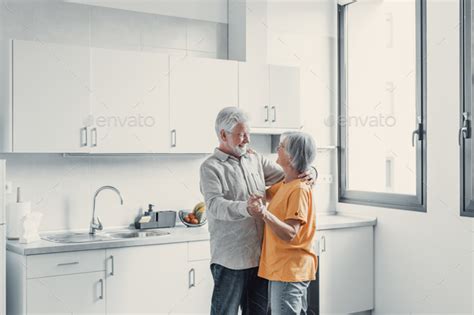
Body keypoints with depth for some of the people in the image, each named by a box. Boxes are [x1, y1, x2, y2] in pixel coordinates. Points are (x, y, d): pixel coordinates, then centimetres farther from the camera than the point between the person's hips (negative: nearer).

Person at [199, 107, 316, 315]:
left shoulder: (255, 159, 11)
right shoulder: (211, 167, -7)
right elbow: (215, 205, -22)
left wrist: (308, 174, -7)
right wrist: (246, 208, -39)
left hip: (260, 256, 6)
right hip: (231, 259, -6)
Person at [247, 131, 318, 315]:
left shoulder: (299, 189, -18)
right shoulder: (285, 184, 9)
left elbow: (290, 234, -24)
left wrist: (265, 214, -38)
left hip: (290, 271, -9)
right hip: (279, 269, 10)